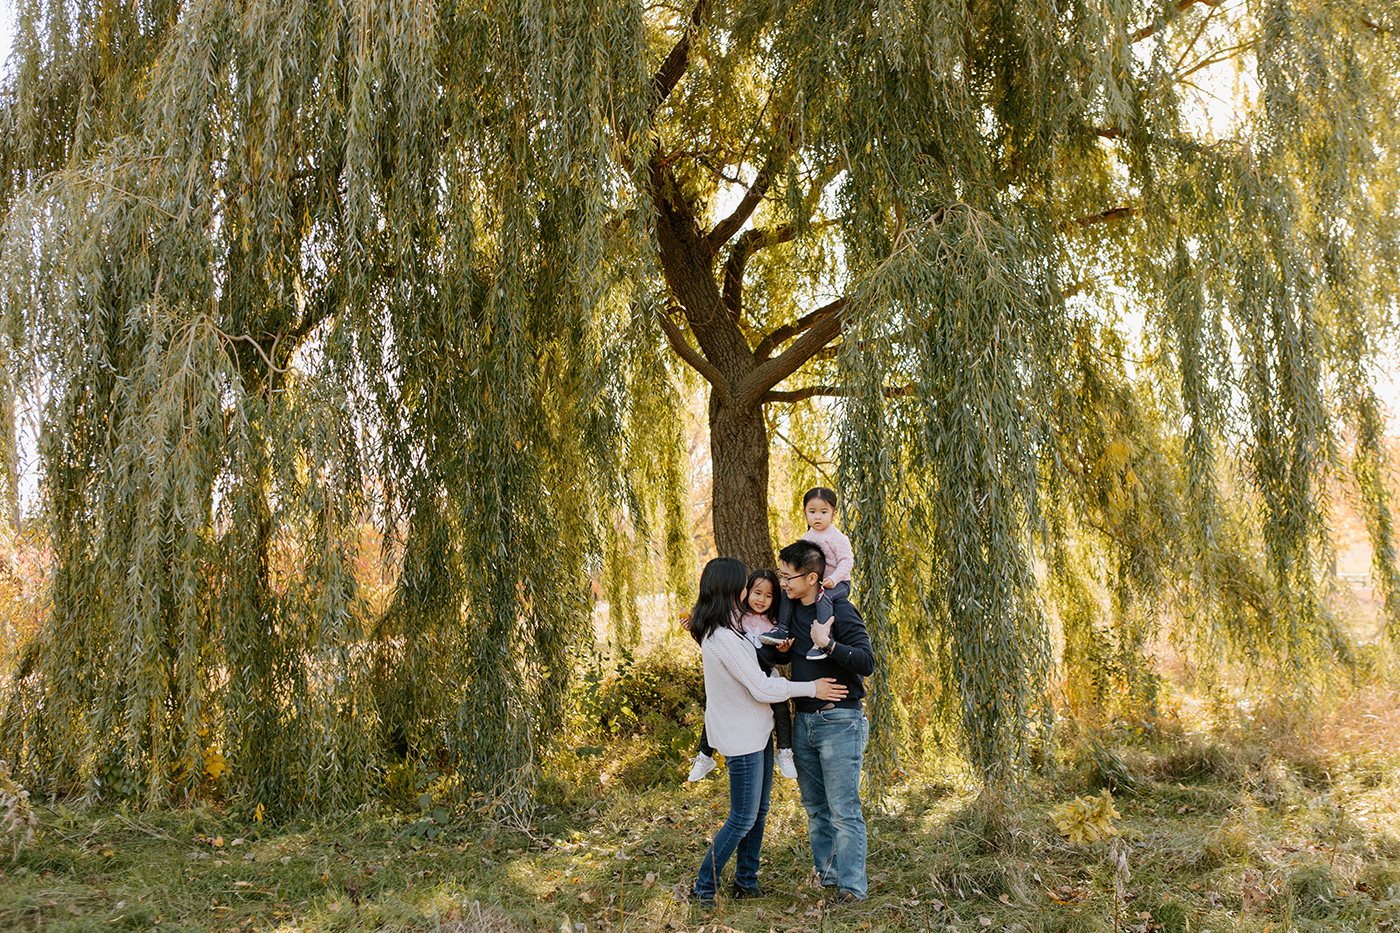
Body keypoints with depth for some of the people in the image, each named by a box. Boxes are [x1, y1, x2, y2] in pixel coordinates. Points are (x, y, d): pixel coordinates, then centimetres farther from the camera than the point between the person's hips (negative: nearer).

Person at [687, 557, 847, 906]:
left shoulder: (727, 628, 5)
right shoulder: (722, 638, -26)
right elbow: (762, 688, -22)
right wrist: (811, 688, -12)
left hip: (756, 730, 10)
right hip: (741, 737, -9)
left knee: (759, 811, 17)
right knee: (743, 819, 0)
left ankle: (746, 881, 29)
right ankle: (704, 888, 12)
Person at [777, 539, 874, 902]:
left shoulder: (840, 610, -12)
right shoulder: (793, 610, 10)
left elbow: (867, 662, -19)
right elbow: (785, 655, 28)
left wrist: (827, 643, -27)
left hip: (839, 721, -7)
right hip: (804, 722, 8)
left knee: (844, 811, -4)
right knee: (815, 807, 14)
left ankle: (852, 887, 4)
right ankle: (827, 875, 26)